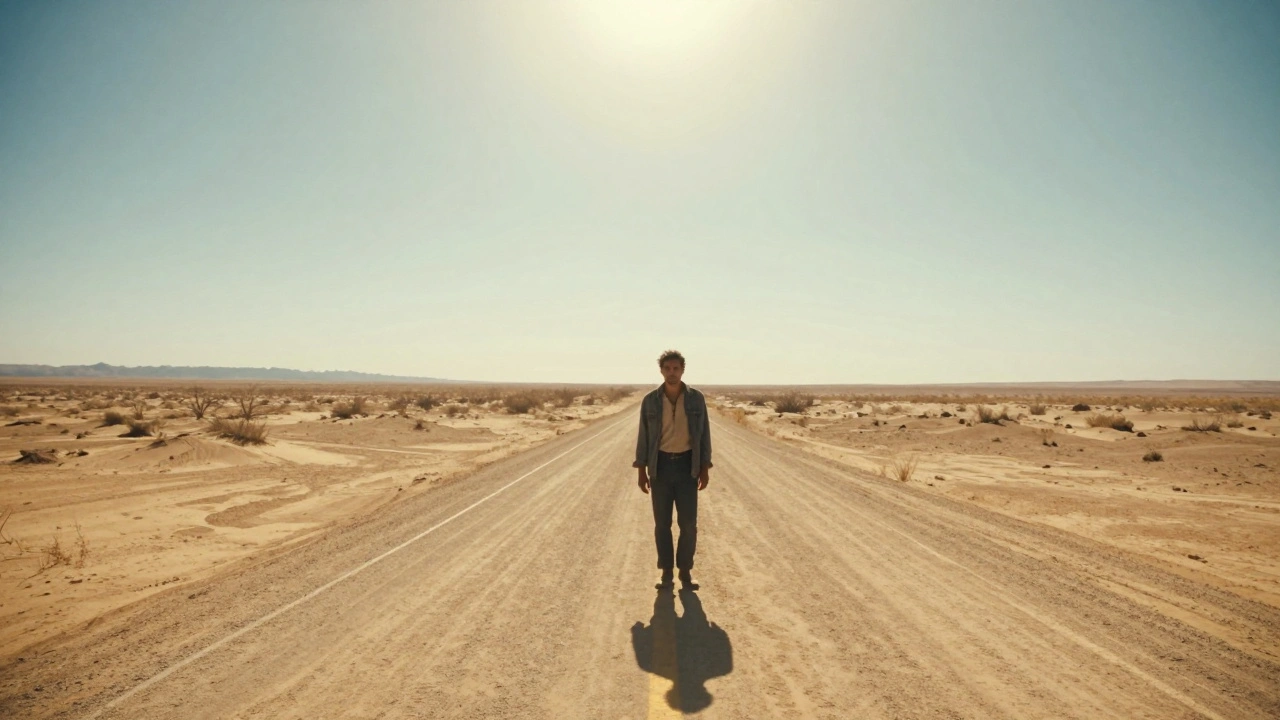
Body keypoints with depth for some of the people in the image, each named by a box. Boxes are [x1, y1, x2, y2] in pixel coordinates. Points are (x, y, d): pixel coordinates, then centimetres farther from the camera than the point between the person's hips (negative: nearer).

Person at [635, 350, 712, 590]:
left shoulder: (696, 398, -2)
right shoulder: (650, 401, -2)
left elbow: (703, 434, 1)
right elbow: (644, 437, 2)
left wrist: (705, 469, -2)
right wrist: (641, 471, -1)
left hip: (687, 465, 0)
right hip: (661, 465, 0)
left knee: (688, 523, -1)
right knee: (662, 523, 4)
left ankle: (685, 571, 15)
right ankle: (666, 572, 17)